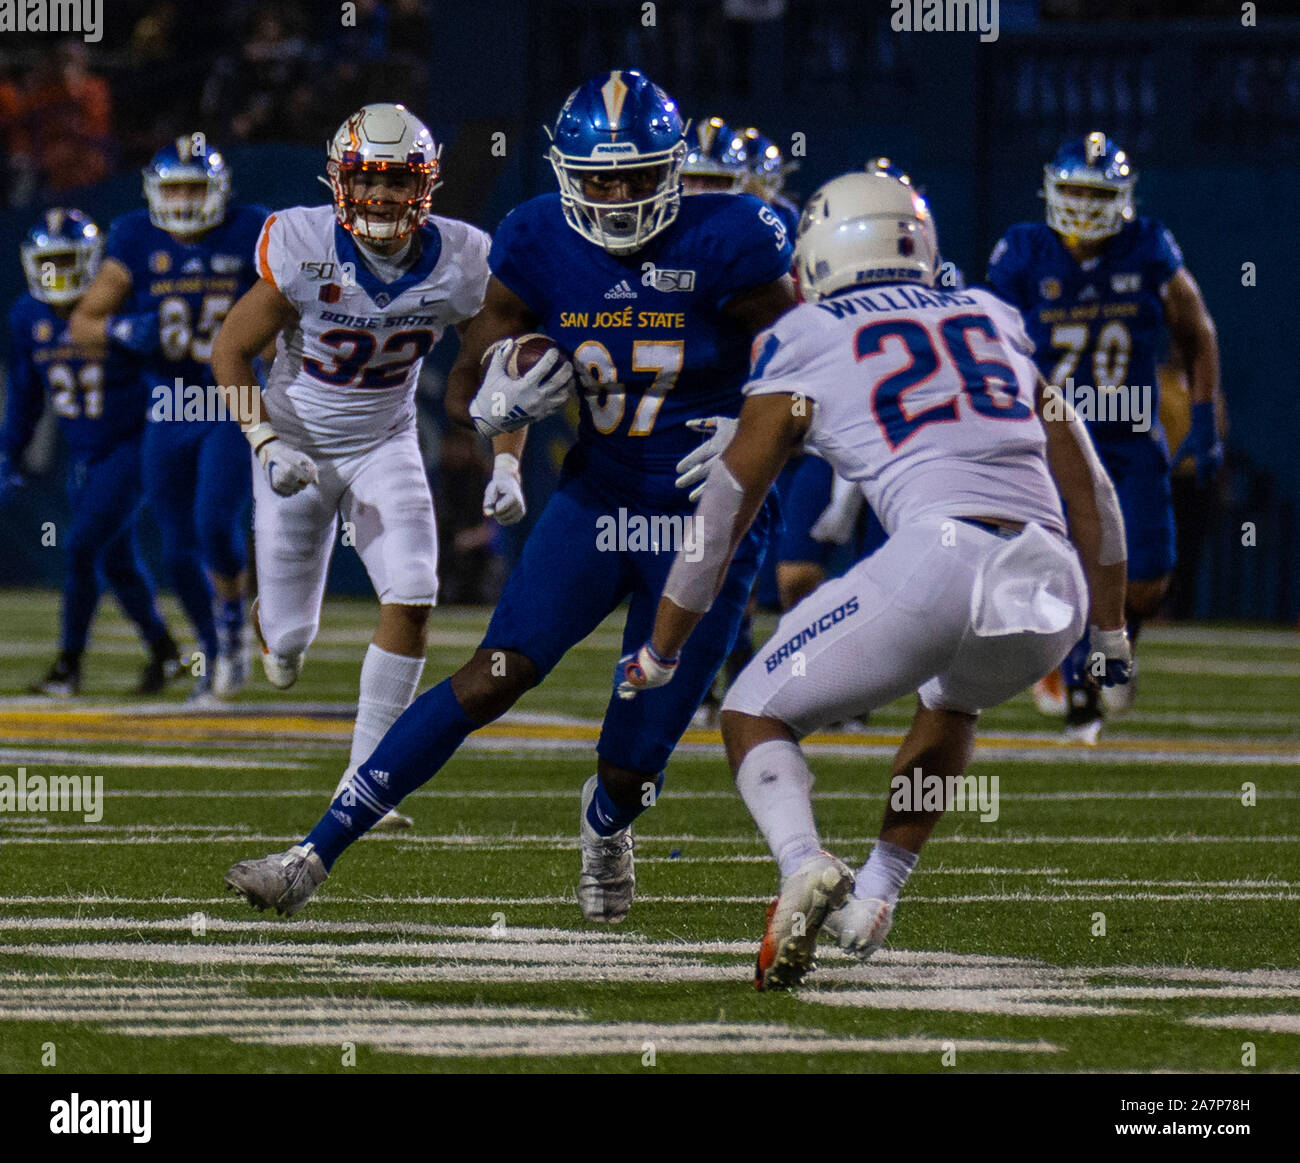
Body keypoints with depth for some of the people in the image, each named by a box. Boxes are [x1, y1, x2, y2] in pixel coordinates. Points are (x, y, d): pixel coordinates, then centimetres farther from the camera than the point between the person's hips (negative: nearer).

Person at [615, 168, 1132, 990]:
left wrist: (660, 656, 28)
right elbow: (1089, 489, 29)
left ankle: (806, 867, -18)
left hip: (939, 562, -5)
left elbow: (724, 514, 17)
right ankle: (872, 898, 31)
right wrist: (1111, 635, 40)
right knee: (953, 699, 38)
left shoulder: (805, 344, 14)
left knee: (756, 716, 12)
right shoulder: (994, 323, 26)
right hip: (1055, 586, 5)